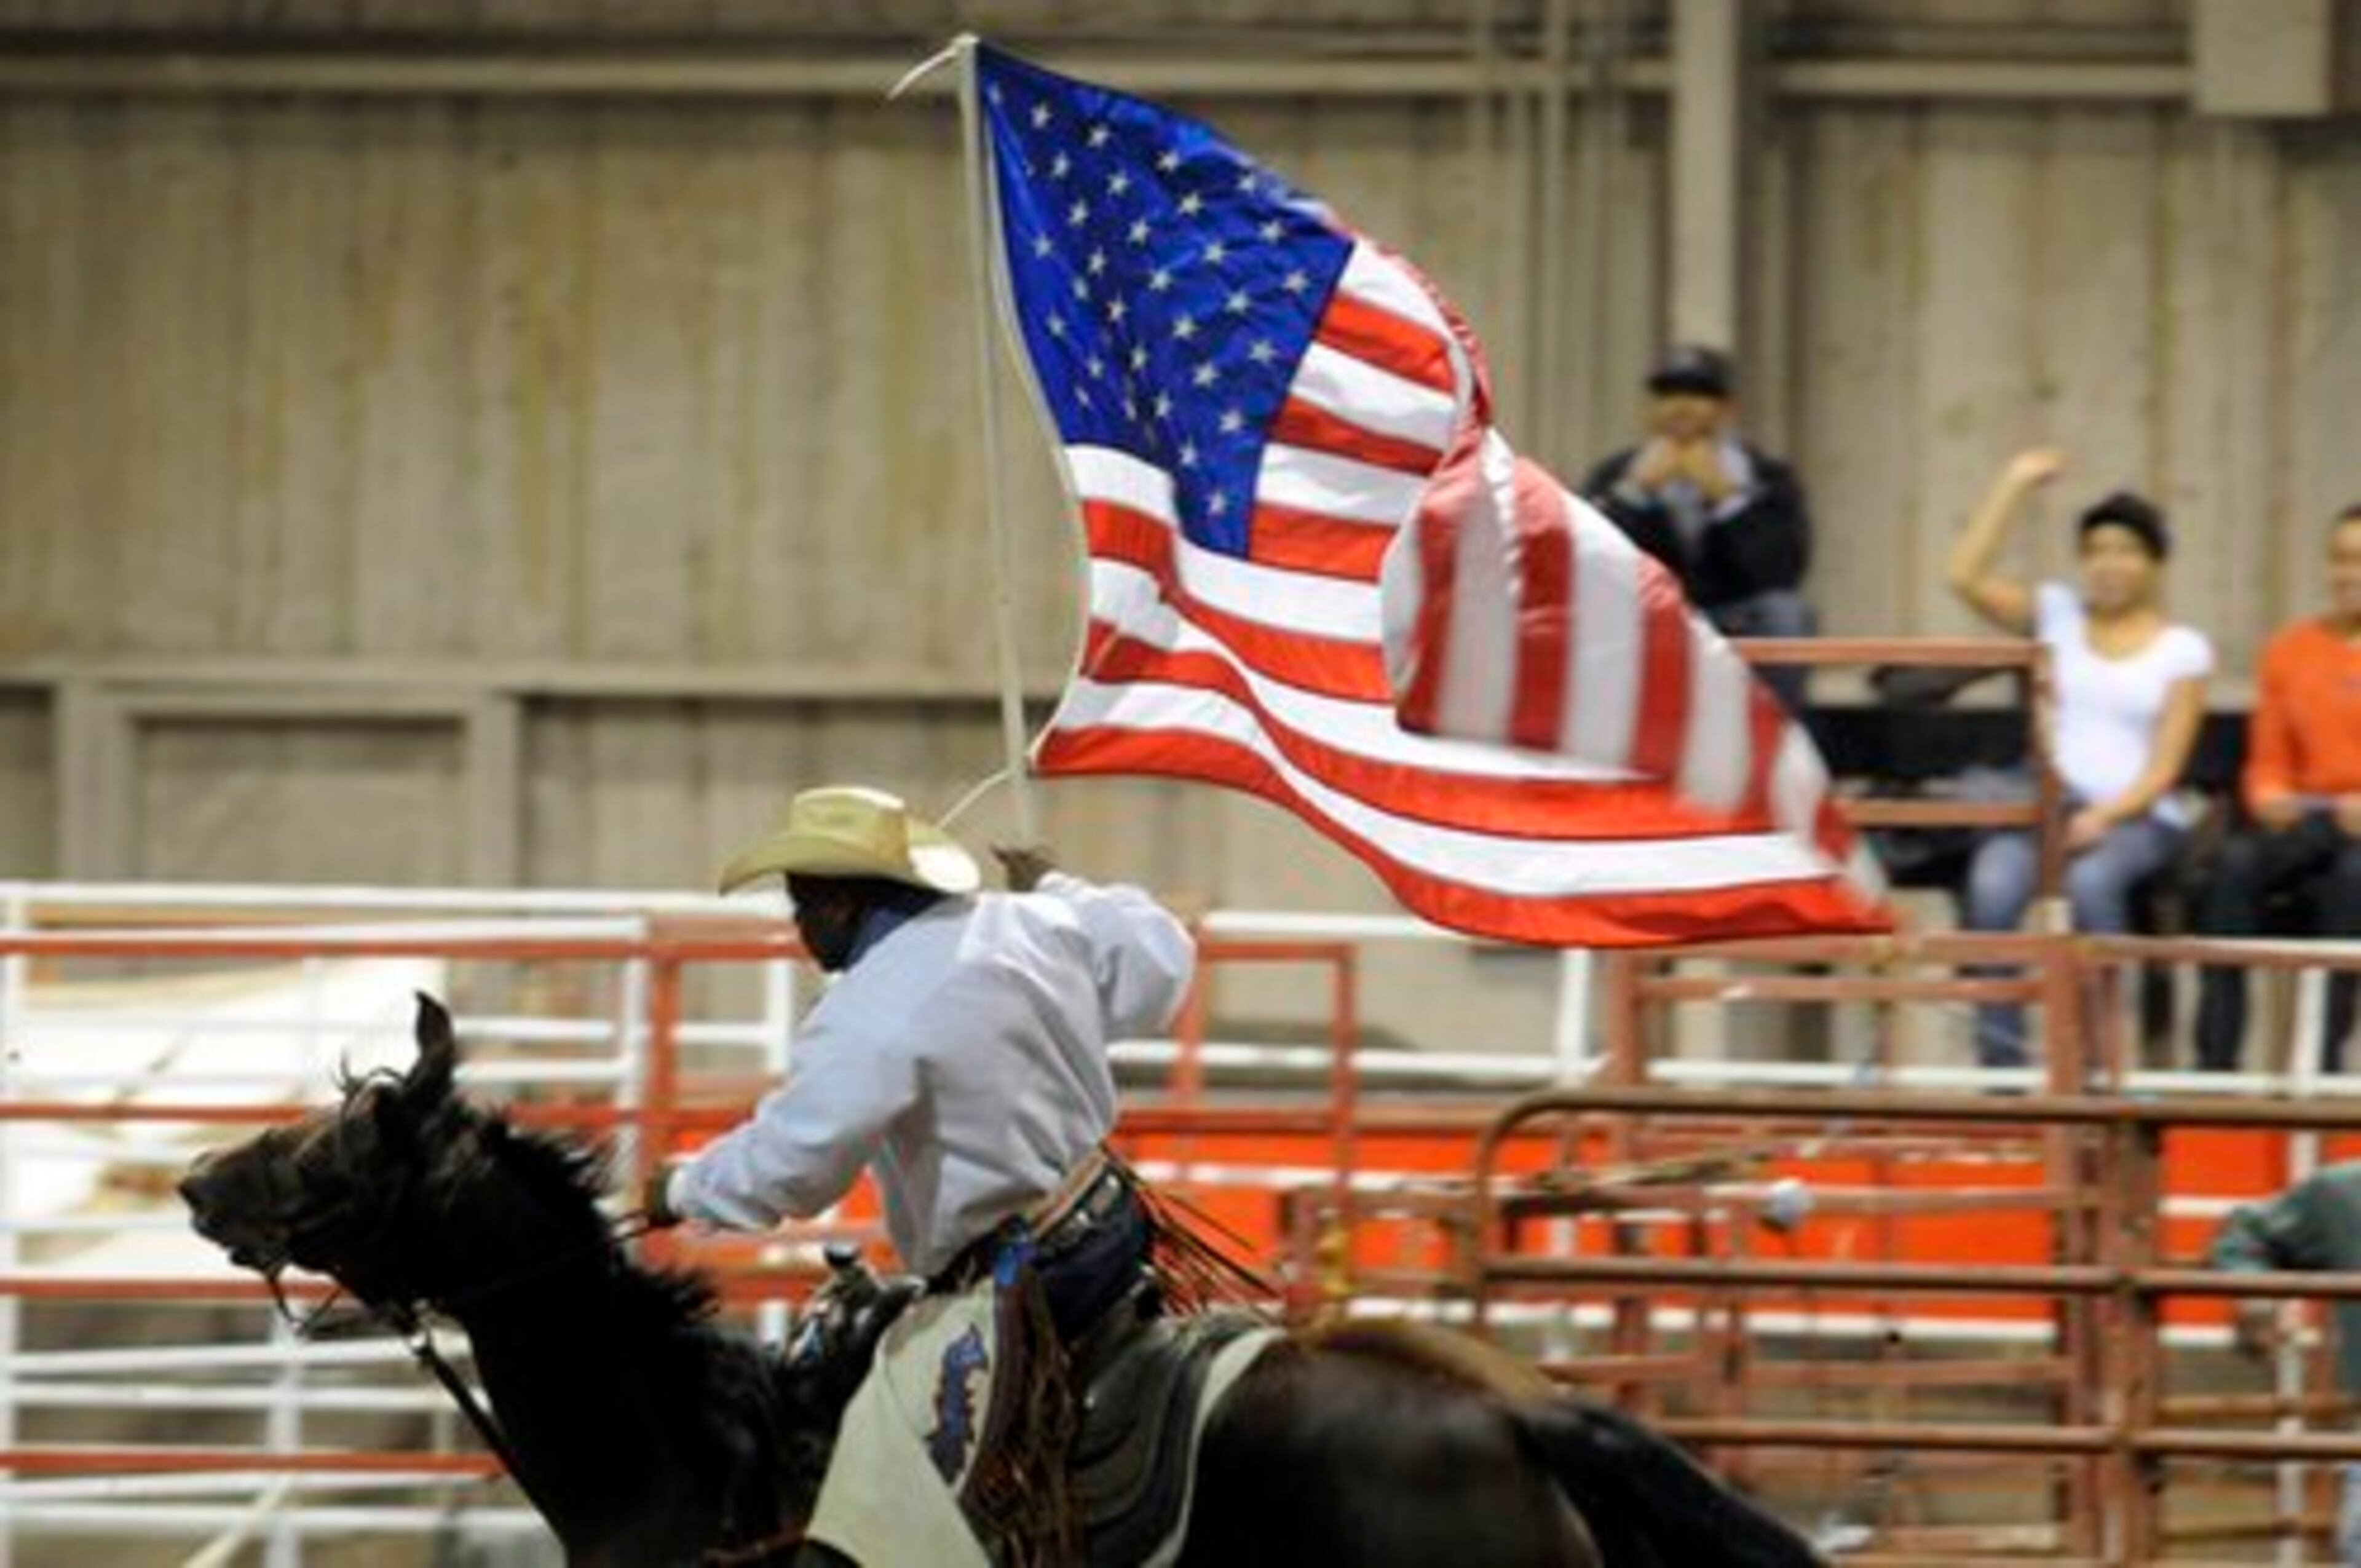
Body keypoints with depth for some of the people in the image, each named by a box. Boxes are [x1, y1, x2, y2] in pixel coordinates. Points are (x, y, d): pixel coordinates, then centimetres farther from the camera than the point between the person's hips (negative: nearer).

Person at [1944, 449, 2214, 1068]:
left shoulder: (2182, 651, 7)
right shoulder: (2057, 616, 14)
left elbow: (2164, 766, -1)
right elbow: (1966, 576, 2)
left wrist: (2107, 816, -18)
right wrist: (2016, 484, 2)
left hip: (2139, 817, -2)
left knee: (2093, 879, -37)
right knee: (1993, 884, -32)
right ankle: (2000, 1058, -31)